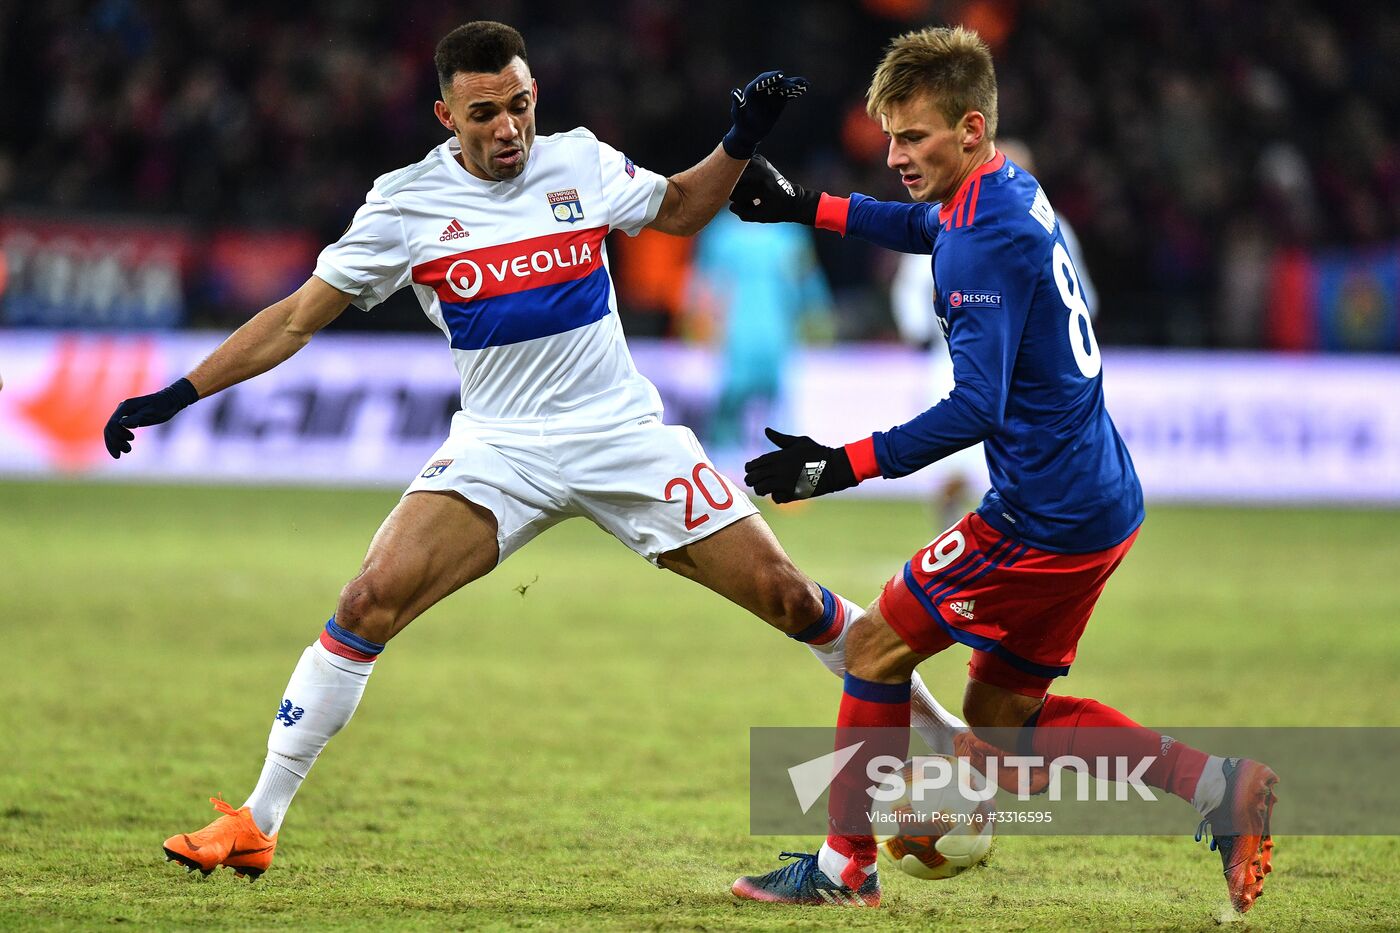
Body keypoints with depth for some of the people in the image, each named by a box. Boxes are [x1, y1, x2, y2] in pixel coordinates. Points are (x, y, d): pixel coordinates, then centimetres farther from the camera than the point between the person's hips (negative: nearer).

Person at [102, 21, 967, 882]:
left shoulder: (579, 162, -1)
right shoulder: (408, 203, -6)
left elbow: (680, 207, 20)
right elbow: (297, 318, 0)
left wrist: (742, 142, 2)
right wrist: (175, 397, -5)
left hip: (626, 436, 1)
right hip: (498, 448, -1)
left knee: (785, 594, -6)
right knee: (371, 601, -18)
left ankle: (930, 724, 15)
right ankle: (256, 824, -9)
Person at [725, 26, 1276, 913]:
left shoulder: (988, 241, -20)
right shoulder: (1012, 193, 9)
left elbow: (974, 408, -26)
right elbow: (922, 224, 35)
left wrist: (843, 465, -27)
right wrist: (806, 205, 32)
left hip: (1045, 521, -10)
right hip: (1101, 503, 10)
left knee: (878, 644, 4)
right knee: (1000, 722, 15)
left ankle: (846, 865, 13)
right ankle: (1213, 782, 6)